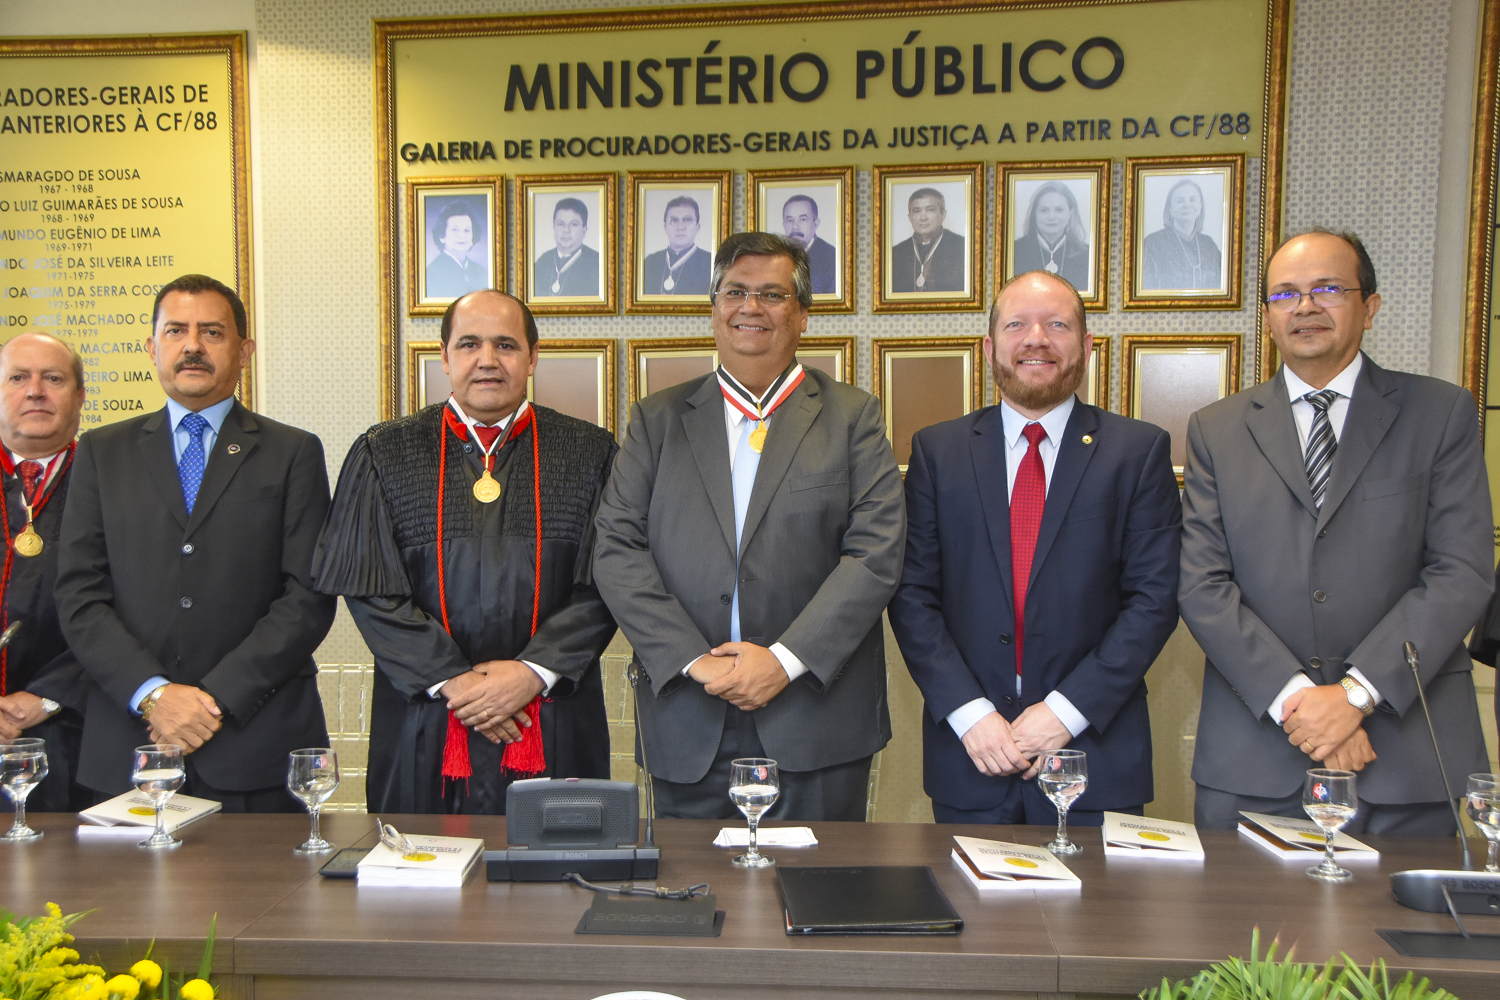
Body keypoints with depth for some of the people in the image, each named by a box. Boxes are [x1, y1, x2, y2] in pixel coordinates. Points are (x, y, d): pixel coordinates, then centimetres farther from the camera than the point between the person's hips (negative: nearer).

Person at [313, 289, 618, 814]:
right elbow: (368, 588, -2)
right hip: (424, 724, 0)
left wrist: (534, 671, -13)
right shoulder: (383, 454, 4)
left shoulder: (589, 454, 3)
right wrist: (449, 680, -11)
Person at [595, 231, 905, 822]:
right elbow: (616, 550, 0)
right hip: (688, 723, 1)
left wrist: (786, 659, -14)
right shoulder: (658, 419, 9)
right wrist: (695, 661, -11)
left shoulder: (853, 416, 5)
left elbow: (878, 551, -5)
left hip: (818, 721, -1)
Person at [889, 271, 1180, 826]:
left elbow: (1154, 598, -4)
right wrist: (969, 712, -10)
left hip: (1095, 751, 0)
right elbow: (911, 595, 0)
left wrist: (1066, 709, -11)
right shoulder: (936, 449, 4)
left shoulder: (1140, 450, 1)